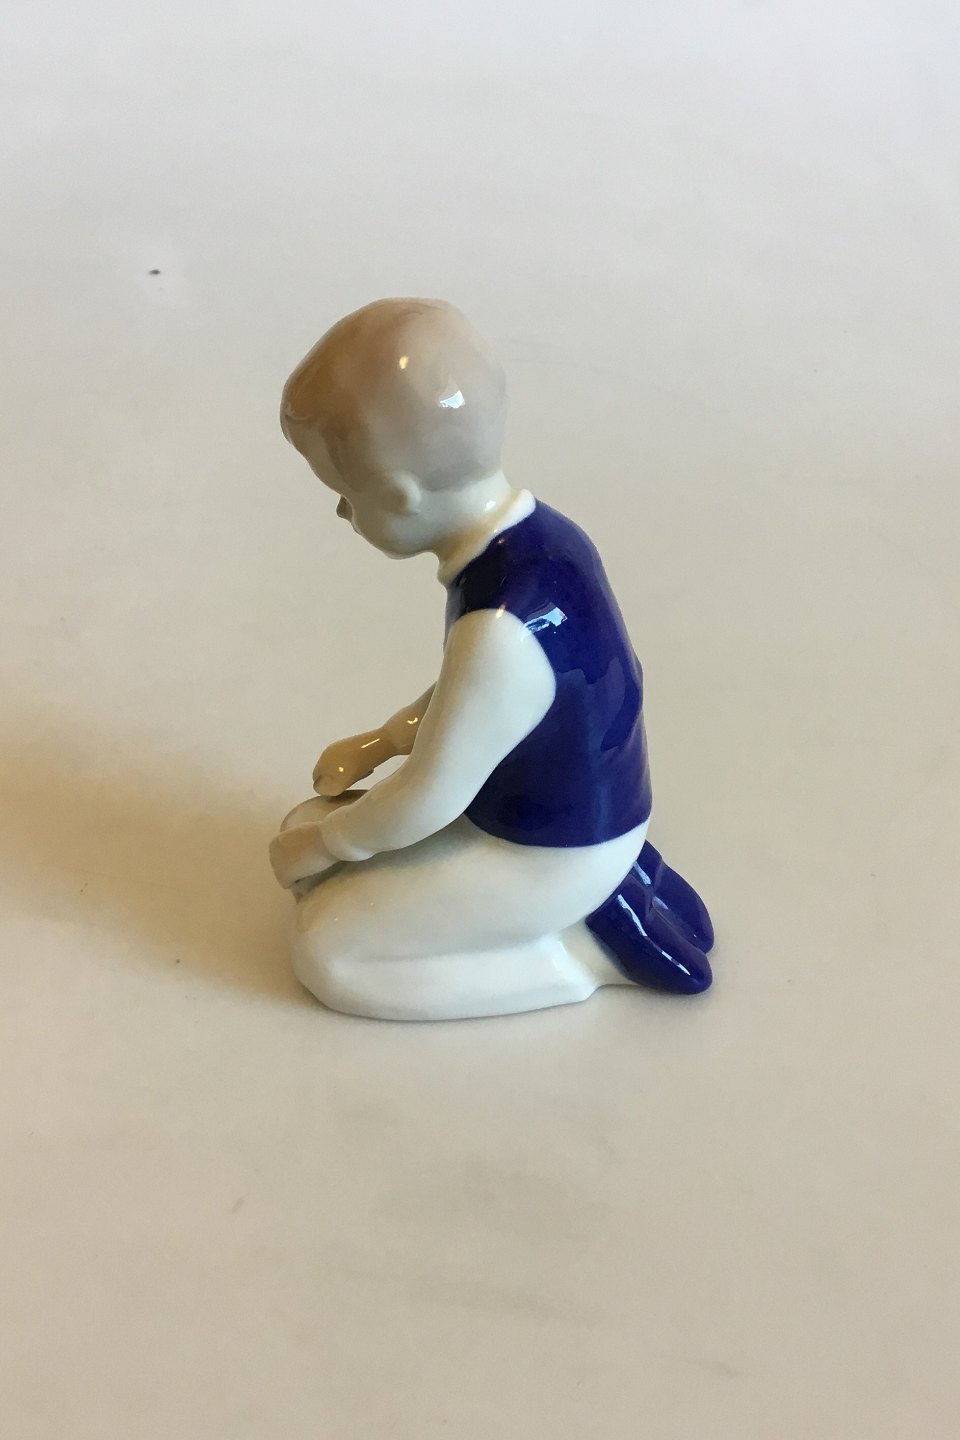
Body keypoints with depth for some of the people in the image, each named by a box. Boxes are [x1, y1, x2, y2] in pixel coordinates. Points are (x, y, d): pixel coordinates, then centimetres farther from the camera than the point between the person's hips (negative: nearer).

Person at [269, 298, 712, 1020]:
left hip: (547, 859, -9)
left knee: (327, 950, -1)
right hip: (576, 808, 9)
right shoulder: (534, 532, -9)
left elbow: (426, 804, -23)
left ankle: (594, 949, 0)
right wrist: (376, 743, 11)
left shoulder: (500, 636, -36)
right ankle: (601, 891, 12)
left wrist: (323, 842, -7)